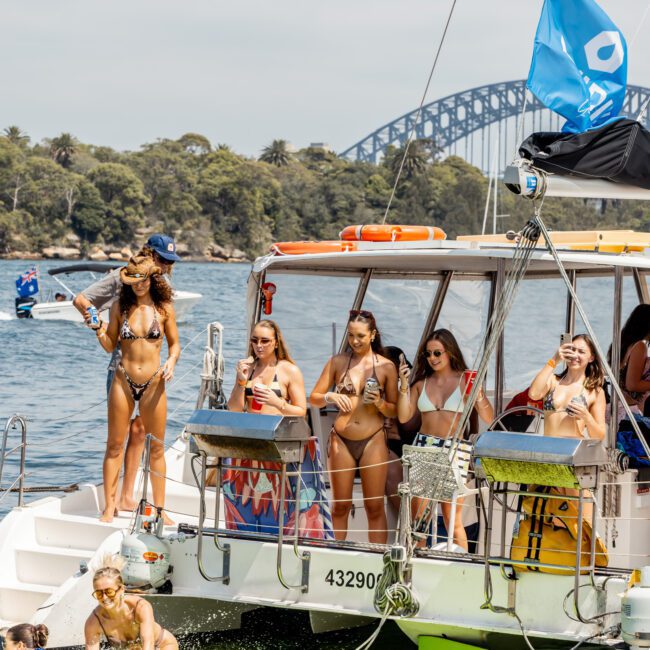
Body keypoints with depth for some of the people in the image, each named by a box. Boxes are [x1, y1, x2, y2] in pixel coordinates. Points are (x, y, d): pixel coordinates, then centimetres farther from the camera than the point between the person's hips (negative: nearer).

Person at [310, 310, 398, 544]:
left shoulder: (386, 366, 2)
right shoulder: (337, 362, 6)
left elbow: (394, 411, 6)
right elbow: (314, 398, 7)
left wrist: (379, 403, -15)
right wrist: (330, 397, -13)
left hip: (373, 440, -2)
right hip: (341, 439, 2)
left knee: (375, 506, -1)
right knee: (340, 505, 7)